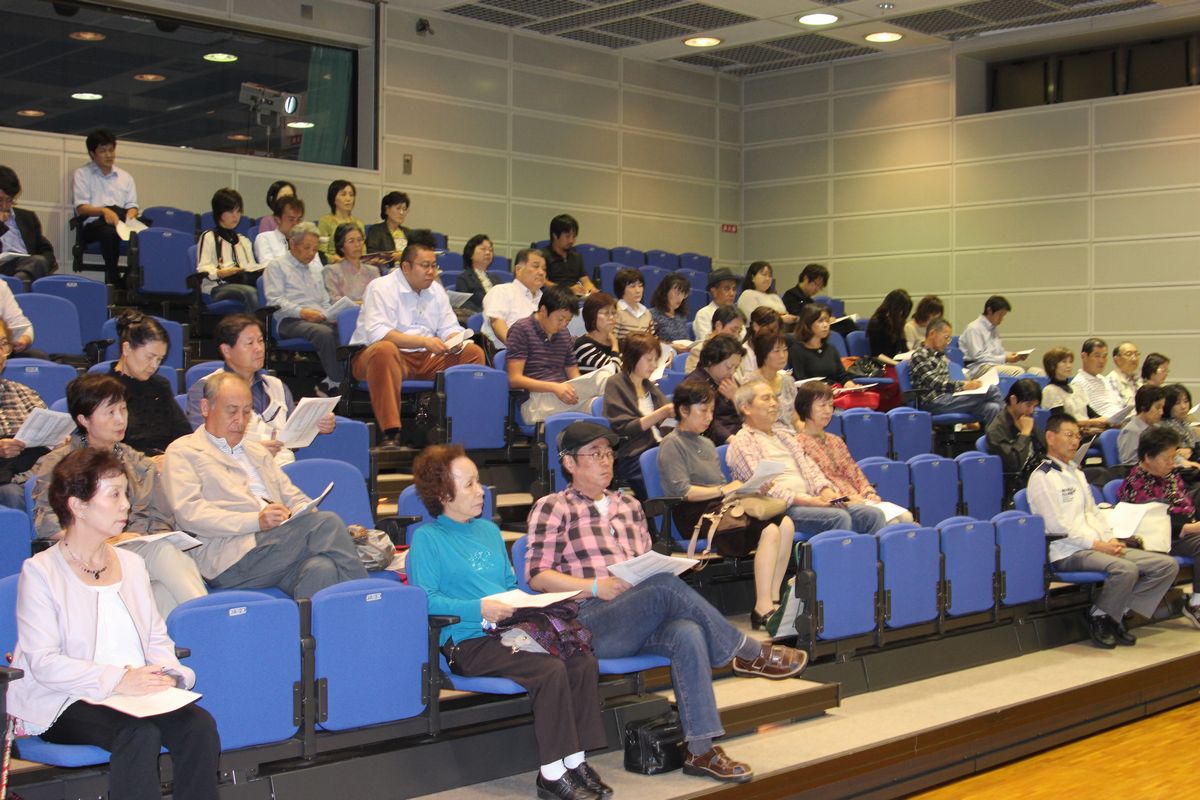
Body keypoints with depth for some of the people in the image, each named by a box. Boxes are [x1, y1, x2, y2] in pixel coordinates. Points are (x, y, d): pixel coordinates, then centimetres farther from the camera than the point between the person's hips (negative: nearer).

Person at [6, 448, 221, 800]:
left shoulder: (131, 563, 18)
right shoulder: (40, 571, -2)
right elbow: (43, 662, -11)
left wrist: (166, 673, -8)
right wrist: (117, 680, -22)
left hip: (137, 692, 5)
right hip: (65, 704, -5)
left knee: (199, 724, -24)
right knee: (139, 734, -33)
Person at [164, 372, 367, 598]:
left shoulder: (258, 451, 33)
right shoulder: (182, 452, 11)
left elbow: (293, 497, 31)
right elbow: (189, 513, -5)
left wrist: (305, 513, 3)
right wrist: (256, 521, -17)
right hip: (231, 558, -5)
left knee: (322, 569, -33)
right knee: (326, 522, -26)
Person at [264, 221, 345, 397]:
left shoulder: (316, 272, 33)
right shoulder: (276, 266, 12)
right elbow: (275, 300, -2)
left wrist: (330, 315, 4)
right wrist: (302, 312, -16)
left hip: (321, 319, 6)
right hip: (290, 321, -6)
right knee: (325, 333, -37)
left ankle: (330, 383, -31)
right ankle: (339, 384, -33)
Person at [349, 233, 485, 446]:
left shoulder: (436, 290, 14)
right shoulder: (381, 288, -8)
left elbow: (449, 328, 14)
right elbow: (378, 333, -22)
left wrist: (454, 340, -12)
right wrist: (424, 341, -28)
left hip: (425, 359, 6)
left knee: (473, 352, -9)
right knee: (384, 350, -40)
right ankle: (390, 433, -42)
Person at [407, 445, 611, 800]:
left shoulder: (489, 530, 23)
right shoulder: (427, 537, -1)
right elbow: (424, 599, -11)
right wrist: (478, 608, -20)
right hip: (468, 642, -7)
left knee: (584, 661, -18)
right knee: (550, 670, -29)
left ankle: (575, 762, -10)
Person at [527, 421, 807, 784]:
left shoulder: (629, 506, 25)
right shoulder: (552, 508, 6)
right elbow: (537, 575, -3)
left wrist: (667, 569, 2)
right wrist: (597, 587, -15)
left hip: (639, 623, 5)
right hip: (590, 620, -5)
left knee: (687, 633, -30)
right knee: (665, 587, -32)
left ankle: (701, 750, -32)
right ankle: (749, 653, -18)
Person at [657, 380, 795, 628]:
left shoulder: (707, 444, 27)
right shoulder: (672, 445, -1)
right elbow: (683, 491, -12)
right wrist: (723, 490, -14)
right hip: (694, 516, -8)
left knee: (785, 523, -15)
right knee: (769, 530, -26)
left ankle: (772, 599, -15)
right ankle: (762, 608, -31)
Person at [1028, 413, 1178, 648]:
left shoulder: (1076, 472, 23)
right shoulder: (1042, 477, -6)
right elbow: (1057, 526, -13)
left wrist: (1110, 540, 3)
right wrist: (1097, 545, -15)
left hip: (1097, 547, 9)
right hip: (1067, 554, -9)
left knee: (1167, 565, -5)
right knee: (1126, 569, -34)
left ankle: (1119, 613, -3)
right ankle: (1099, 618, -11)